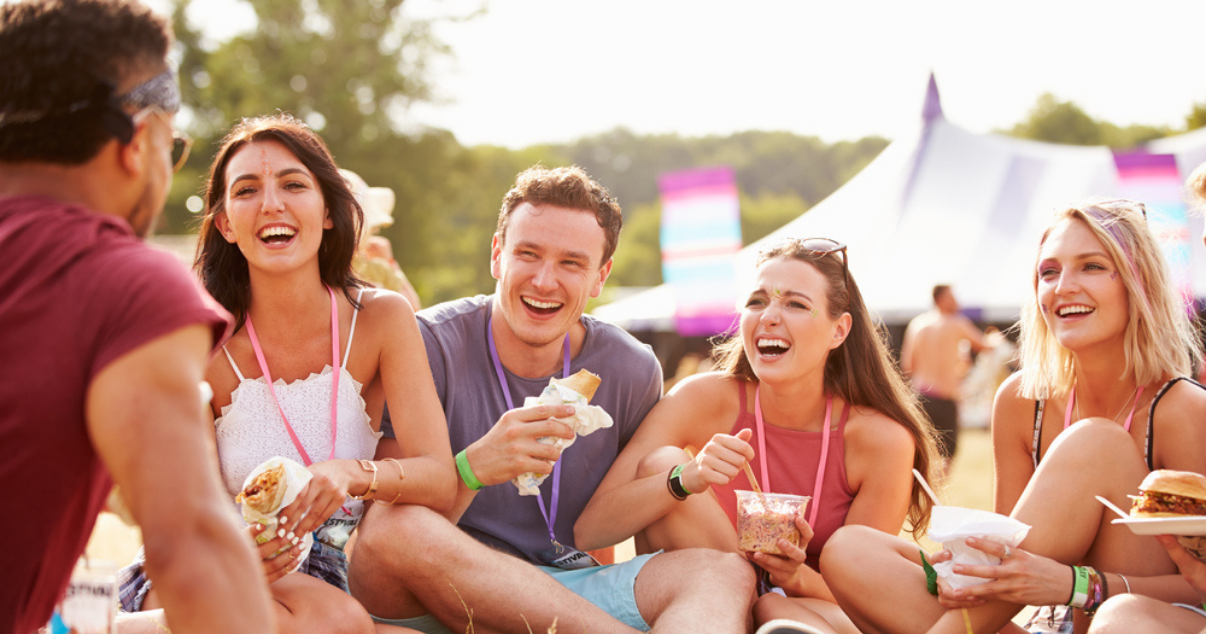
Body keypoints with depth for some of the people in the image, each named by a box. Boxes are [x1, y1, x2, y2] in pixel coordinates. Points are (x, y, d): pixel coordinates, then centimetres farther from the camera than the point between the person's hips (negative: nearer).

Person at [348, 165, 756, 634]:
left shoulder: (631, 371, 3)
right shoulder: (430, 346, -8)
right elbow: (387, 529, -13)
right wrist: (473, 468, -31)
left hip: (573, 590, 3)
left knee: (725, 572, -21)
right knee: (395, 531, -35)